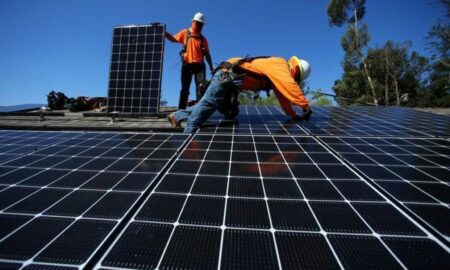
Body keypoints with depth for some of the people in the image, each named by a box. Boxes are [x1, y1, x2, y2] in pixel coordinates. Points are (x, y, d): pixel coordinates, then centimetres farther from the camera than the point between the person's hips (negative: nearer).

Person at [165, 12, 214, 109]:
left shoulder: (203, 39, 14)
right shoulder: (185, 33, 10)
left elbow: (207, 55, 13)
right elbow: (173, 39, 7)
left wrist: (211, 68, 7)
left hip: (199, 65, 2)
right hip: (187, 65, -1)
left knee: (201, 88, -8)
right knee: (185, 88, 0)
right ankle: (181, 110, 3)